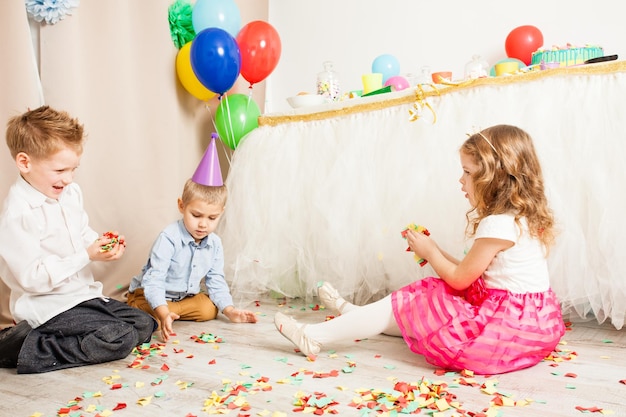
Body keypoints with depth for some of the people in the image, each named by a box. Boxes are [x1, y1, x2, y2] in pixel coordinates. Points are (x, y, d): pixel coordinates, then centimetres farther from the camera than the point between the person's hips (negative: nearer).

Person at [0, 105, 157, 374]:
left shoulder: (71, 193, 4)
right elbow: (32, 278, -22)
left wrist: (103, 244, -4)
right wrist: (87, 256, -23)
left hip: (84, 294, 9)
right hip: (48, 307, -9)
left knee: (145, 325, 7)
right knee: (121, 339, -22)